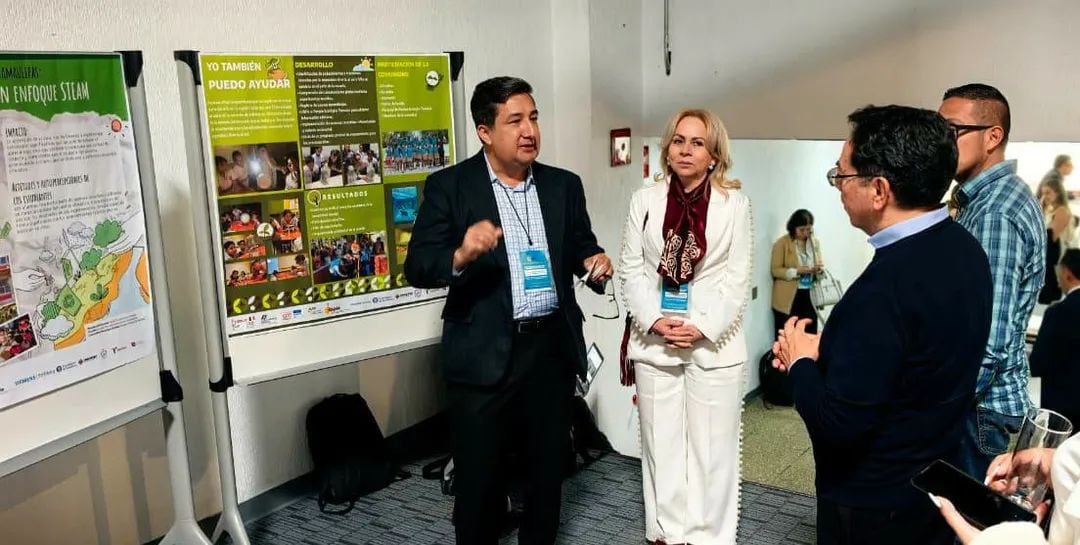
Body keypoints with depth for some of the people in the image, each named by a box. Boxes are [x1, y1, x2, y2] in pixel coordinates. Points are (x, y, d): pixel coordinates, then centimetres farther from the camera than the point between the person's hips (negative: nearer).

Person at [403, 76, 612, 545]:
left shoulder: (564, 185, 6)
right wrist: (461, 255, -30)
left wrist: (595, 264, -10)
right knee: (477, 472, 9)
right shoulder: (449, 186, -6)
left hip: (552, 348, 4)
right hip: (484, 354, -3)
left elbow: (582, 250, 14)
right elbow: (417, 267, -11)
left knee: (549, 463, 18)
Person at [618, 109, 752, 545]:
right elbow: (631, 268, 3)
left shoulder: (735, 203, 0)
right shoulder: (645, 200, 6)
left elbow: (738, 277, -3)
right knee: (660, 442, 10)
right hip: (655, 341, 2)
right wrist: (654, 320, -10)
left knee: (712, 445, 4)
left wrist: (703, 327, -13)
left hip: (714, 342, -2)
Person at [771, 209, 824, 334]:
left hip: (809, 297, 5)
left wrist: (819, 270, -8)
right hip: (788, 299, -5)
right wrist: (797, 271, -22)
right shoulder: (782, 243, -7)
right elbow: (776, 270, -9)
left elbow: (819, 265, 17)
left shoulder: (815, 242, 10)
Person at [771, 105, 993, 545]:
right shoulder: (963, 248, -3)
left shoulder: (887, 285, -31)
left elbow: (838, 423, -28)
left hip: (873, 507, -8)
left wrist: (801, 363, -11)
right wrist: (826, 349, 1)